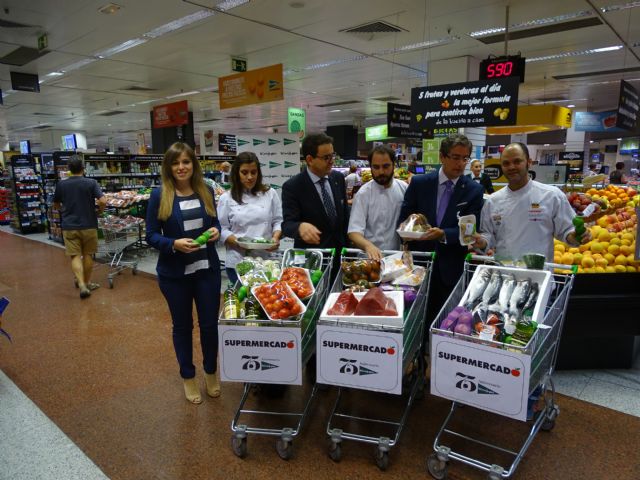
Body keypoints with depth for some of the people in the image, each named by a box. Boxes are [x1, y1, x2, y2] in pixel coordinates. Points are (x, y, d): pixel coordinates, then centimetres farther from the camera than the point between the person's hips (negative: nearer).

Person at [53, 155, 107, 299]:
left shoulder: (61, 184, 0)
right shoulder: (91, 183, -8)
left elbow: (56, 205, 13)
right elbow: (103, 201, -19)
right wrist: (100, 211, 2)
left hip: (69, 226, 1)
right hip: (88, 225, -1)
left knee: (75, 256, 2)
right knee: (88, 255, 12)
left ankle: (82, 285, -11)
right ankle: (87, 282, 23)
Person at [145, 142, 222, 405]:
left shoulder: (206, 191, 1)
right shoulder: (159, 195, -8)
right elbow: (151, 235, -6)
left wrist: (216, 231, -9)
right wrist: (174, 244, -24)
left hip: (207, 268, 2)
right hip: (174, 273, -2)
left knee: (209, 323, 11)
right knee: (182, 325, 13)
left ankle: (211, 372, 35)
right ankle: (188, 377, 34)